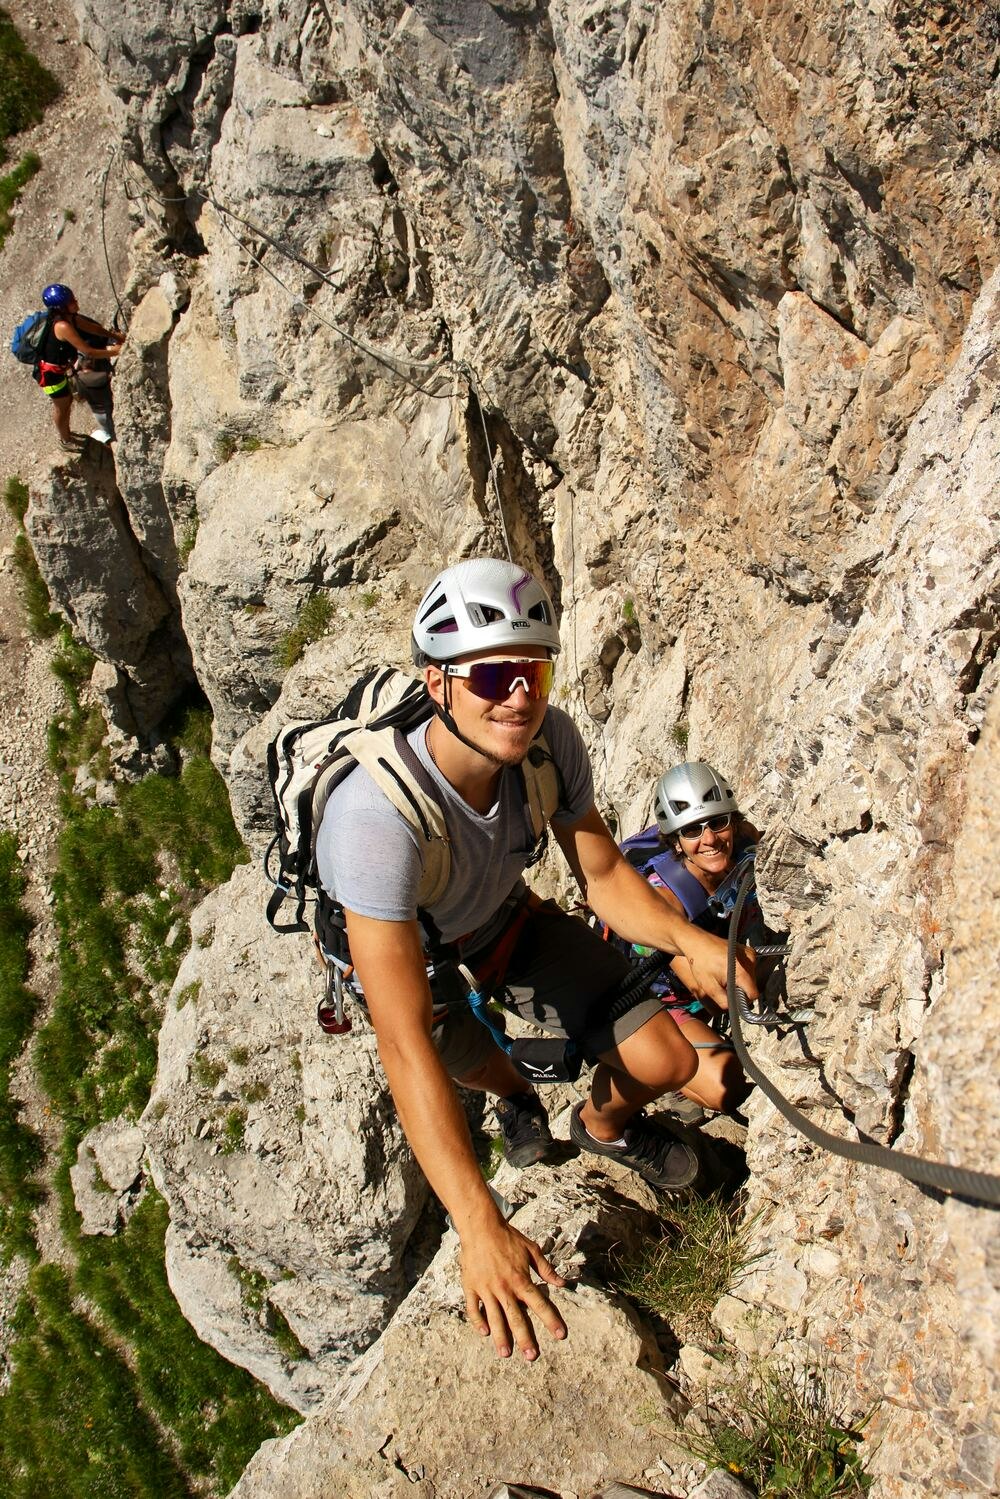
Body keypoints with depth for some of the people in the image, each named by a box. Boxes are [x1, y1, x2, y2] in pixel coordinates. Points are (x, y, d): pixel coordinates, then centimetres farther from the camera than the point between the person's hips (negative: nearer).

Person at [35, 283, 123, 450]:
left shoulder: (69, 316, -9)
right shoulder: (63, 326, -36)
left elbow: (91, 327, 7)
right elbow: (88, 352, -34)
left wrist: (115, 336, 2)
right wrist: (114, 351, -26)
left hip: (59, 367, 8)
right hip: (50, 373, -8)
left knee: (68, 399, 27)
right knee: (61, 406, 14)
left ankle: (66, 434, 50)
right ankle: (66, 441, 39)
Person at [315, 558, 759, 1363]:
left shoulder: (550, 736, -29)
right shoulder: (380, 816, -45)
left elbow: (603, 871, -14)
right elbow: (406, 1041, -46)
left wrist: (687, 938, -34)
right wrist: (480, 1229, -49)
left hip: (504, 917, 1)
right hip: (405, 952, -1)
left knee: (665, 1062, -6)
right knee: (453, 1036, -23)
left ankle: (605, 1124, 32)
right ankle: (516, 1095, 17)